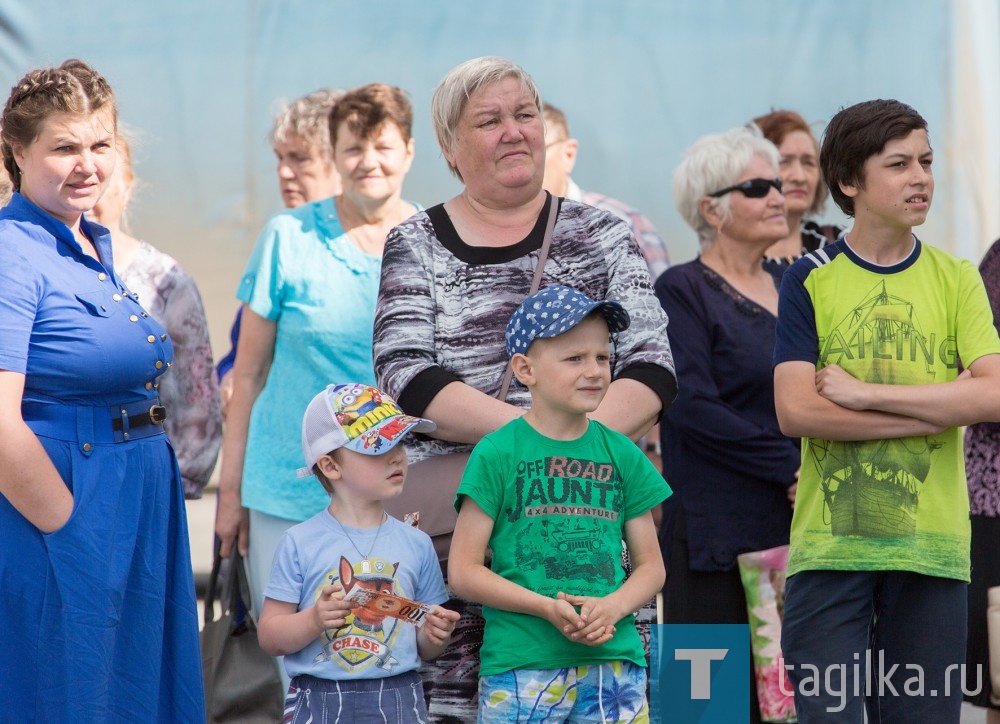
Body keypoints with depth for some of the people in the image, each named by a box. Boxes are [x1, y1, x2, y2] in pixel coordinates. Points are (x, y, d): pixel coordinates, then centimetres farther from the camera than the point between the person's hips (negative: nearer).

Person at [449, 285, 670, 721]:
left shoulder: (623, 455, 10)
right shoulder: (496, 454, -1)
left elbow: (651, 564, 14)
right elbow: (463, 571, -2)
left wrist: (613, 606, -8)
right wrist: (547, 608, -15)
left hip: (614, 664, 3)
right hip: (520, 668, -3)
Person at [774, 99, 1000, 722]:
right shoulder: (811, 280, 4)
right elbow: (795, 410, -9)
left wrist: (865, 393, -12)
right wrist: (944, 405, -10)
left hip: (932, 547, 1)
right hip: (830, 546, -1)